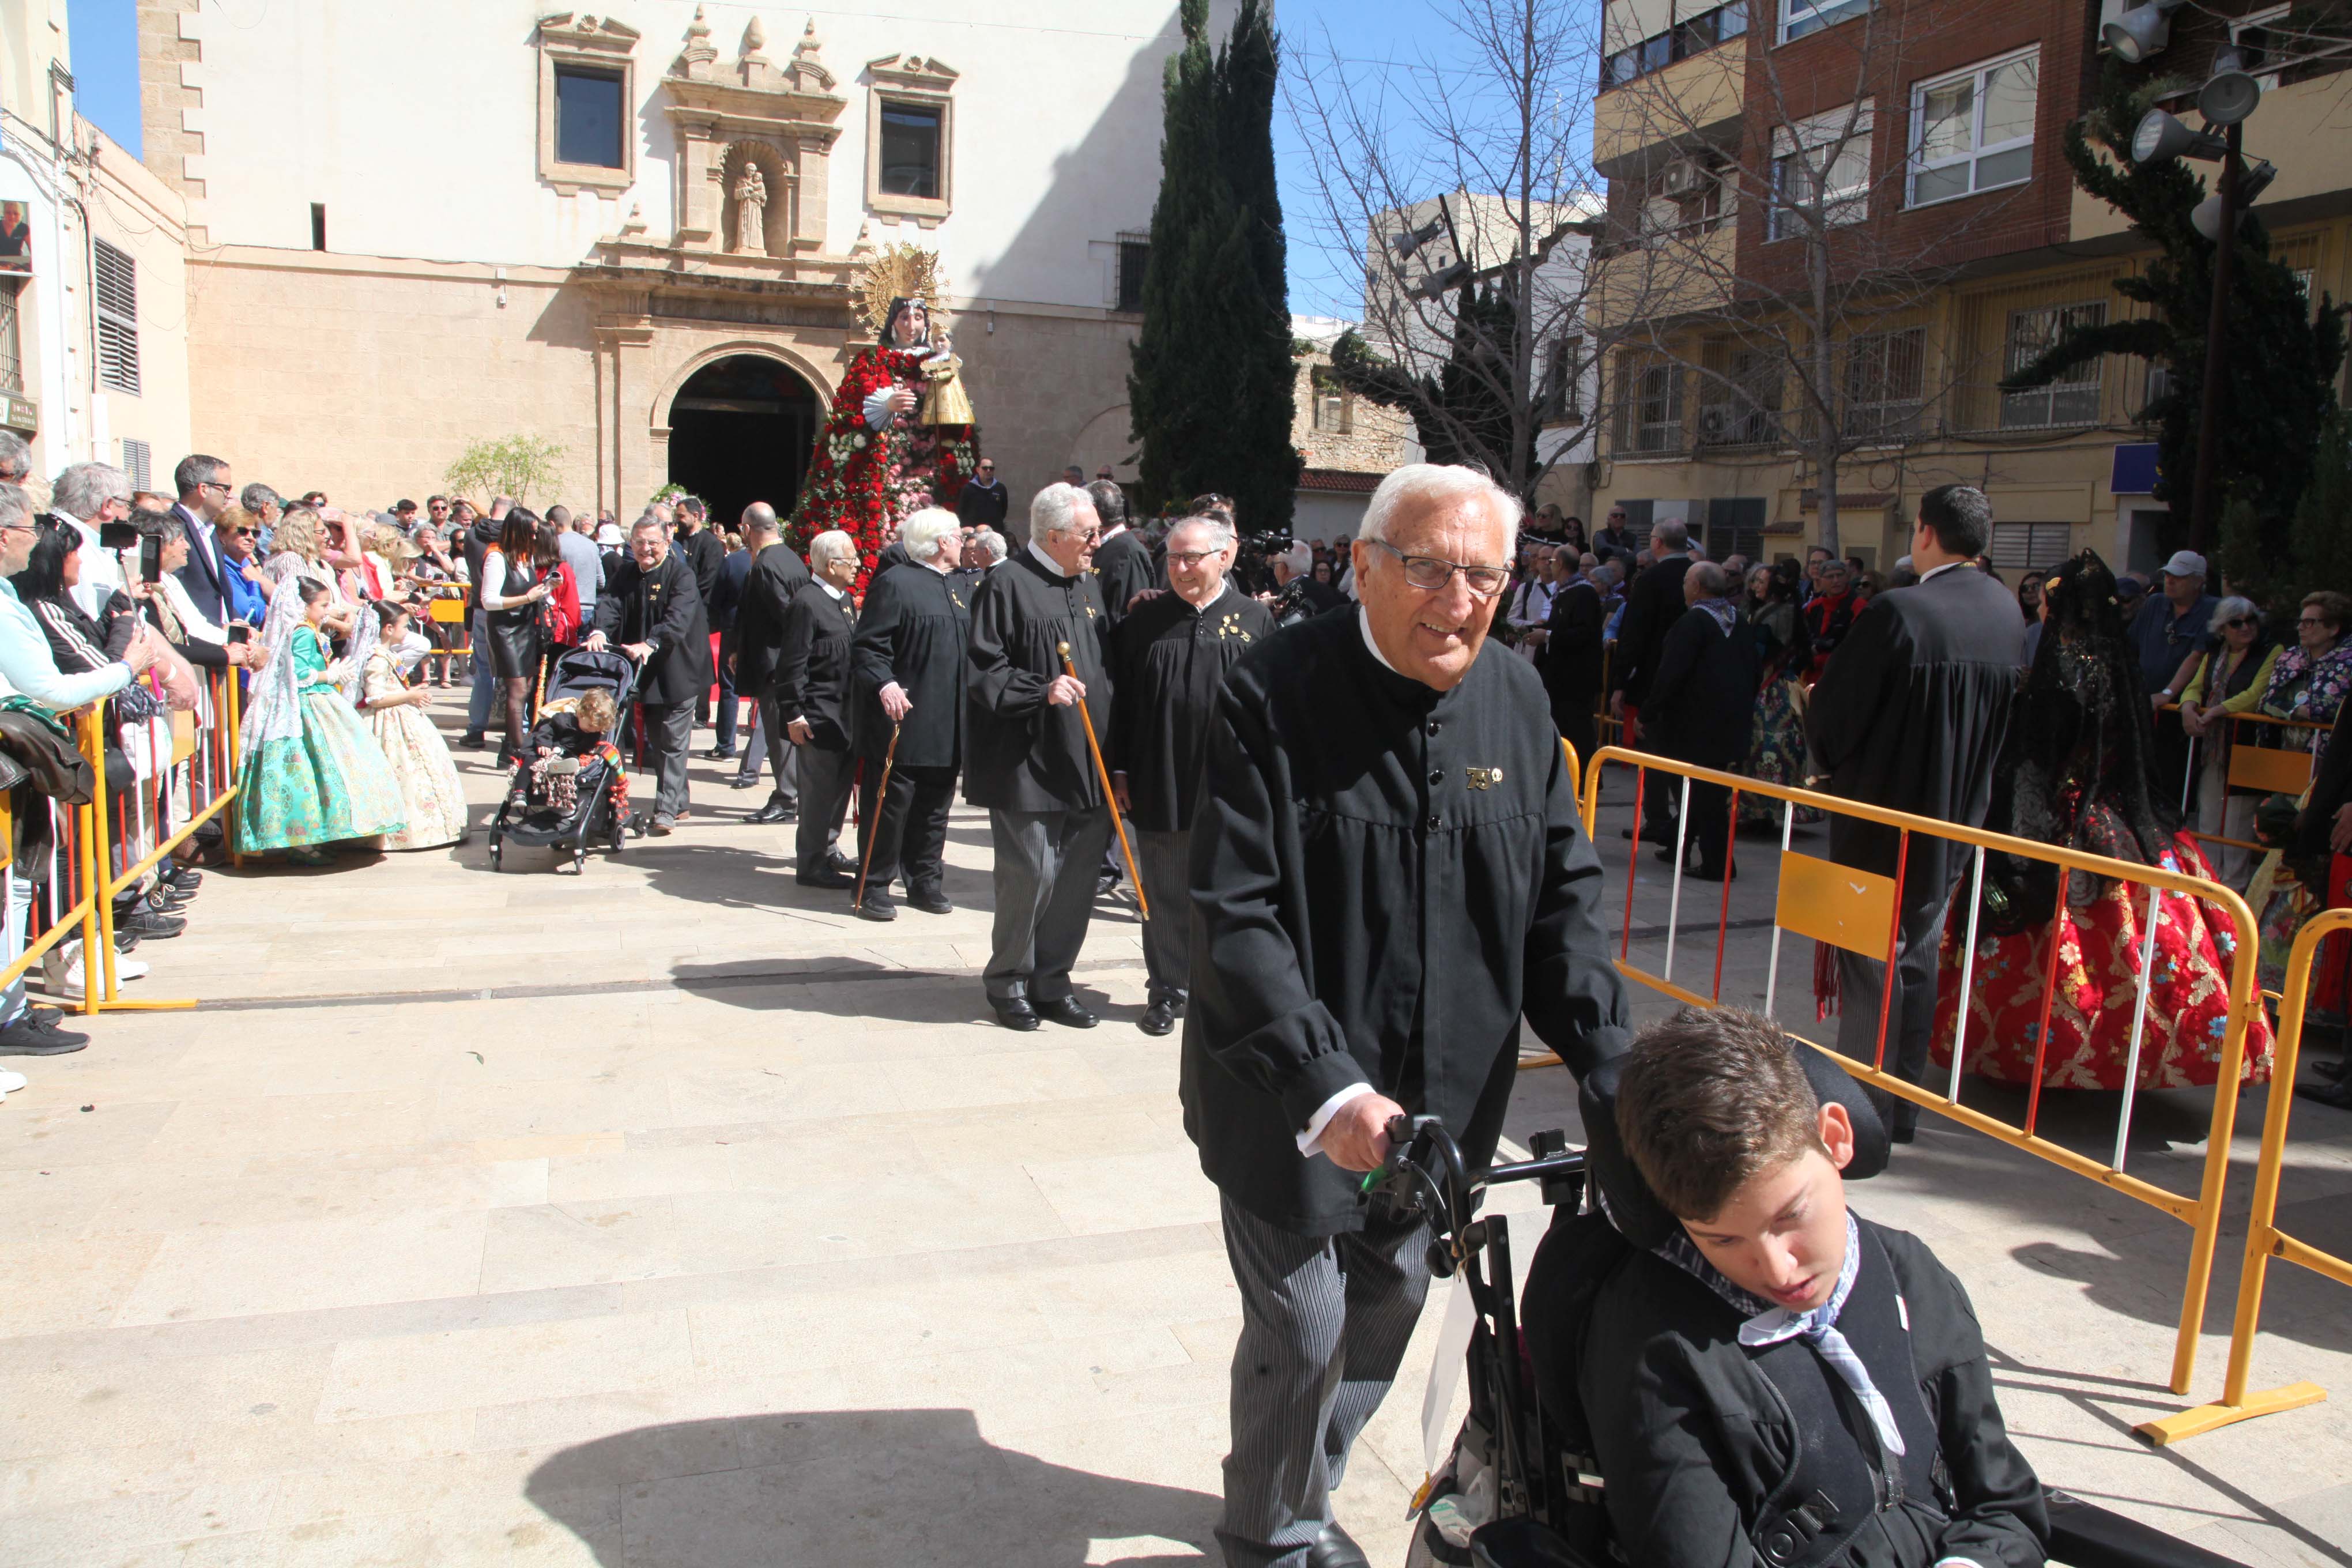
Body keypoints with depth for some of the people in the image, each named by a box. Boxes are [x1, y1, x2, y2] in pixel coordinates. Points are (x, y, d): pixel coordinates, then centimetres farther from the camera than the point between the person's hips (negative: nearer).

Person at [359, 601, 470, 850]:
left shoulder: (385, 655, 14)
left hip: (403, 721, 11)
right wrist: (409, 696, -19)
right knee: (407, 773, -8)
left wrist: (411, 692, 15)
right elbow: (375, 698, -25)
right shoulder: (378, 660, -19)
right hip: (393, 726, -11)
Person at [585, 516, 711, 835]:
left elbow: (679, 618, -26)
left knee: (673, 743, -4)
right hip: (643, 675, 7)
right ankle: (679, 804, 27)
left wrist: (651, 644, -41)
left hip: (676, 673, -7)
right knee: (656, 741, 15)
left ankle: (667, 811, -2)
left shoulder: (681, 575, -12)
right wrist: (600, 632, -30)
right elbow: (610, 605, -8)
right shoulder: (624, 576, 7)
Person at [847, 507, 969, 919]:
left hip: (945, 727, 8)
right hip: (902, 719, -8)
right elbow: (868, 646, -15)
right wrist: (884, 683, -30)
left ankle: (925, 882, 23)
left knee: (934, 808, 12)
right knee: (890, 805, -1)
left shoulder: (955, 587, 17)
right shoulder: (895, 583, -10)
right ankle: (875, 887, 9)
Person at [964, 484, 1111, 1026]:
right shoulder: (1008, 585, -8)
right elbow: (985, 672, -12)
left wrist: (1112, 754, 15)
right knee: (1032, 873, -4)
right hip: (1028, 764, -7)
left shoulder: (1088, 585, 15)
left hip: (1086, 763, 7)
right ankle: (1008, 981, 16)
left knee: (1079, 874, 8)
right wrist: (1043, 691, -24)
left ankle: (1051, 983, 21)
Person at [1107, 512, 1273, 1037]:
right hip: (1160, 786, 1)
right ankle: (1167, 990, 22)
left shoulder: (1255, 620, 1)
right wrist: (1118, 771, 1)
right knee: (1165, 894, 9)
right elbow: (1122, 699, 5)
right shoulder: (1146, 619, 4)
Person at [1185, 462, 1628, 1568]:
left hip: (1443, 1099, 6)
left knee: (1391, 1304, 20)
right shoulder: (1275, 694, -18)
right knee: (1301, 1331, 5)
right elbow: (1233, 919, -21)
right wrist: (1330, 1090, -28)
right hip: (1291, 1103, -5)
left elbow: (1562, 896, 3)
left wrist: (1610, 1062, -9)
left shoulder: (1514, 700, 0)